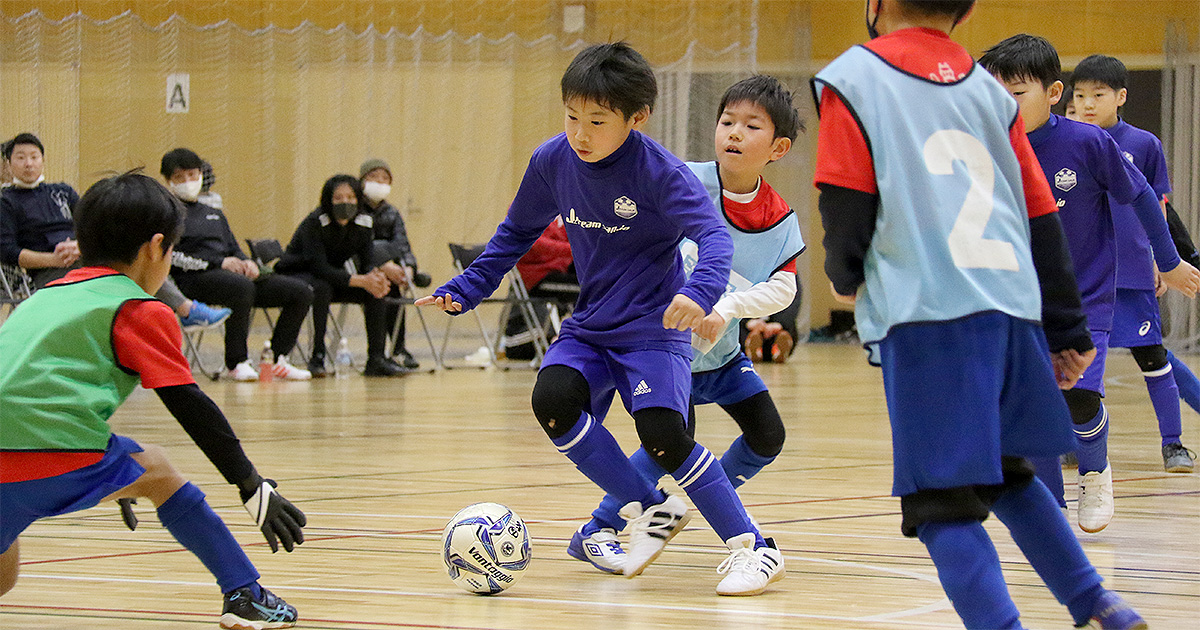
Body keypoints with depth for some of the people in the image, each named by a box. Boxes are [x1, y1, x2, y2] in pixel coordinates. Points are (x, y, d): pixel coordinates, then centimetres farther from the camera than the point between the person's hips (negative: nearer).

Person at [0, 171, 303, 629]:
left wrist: (111, 481, 51)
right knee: (155, 470, 22)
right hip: (62, 466, -5)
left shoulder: (42, 299, 29)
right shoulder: (141, 311, 8)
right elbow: (189, 407, 1)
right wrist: (253, 488, 5)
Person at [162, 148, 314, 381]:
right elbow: (170, 256, -7)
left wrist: (246, 262, 1)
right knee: (242, 286, -41)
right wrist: (218, 263, -14)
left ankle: (277, 359, -3)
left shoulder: (214, 215, 30)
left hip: (232, 273, 7)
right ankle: (237, 363, -30)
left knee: (301, 292, -7)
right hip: (194, 280, -7)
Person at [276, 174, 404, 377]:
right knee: (322, 289, -38)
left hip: (332, 277, 6)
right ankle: (317, 357, -31)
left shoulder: (363, 223, -8)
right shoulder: (314, 223, -26)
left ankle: (376, 358, -13)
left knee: (375, 291, -16)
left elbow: (367, 261, -6)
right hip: (296, 274, -6)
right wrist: (361, 281, -40)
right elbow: (320, 267, -32)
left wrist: (375, 276, -33)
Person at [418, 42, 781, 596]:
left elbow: (713, 233, -28)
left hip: (653, 329, -5)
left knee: (662, 432, -25)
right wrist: (463, 290, 8)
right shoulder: (552, 161, -3)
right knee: (552, 398, -24)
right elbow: (517, 233, 14)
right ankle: (650, 511, -7)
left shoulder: (659, 172, -18)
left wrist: (700, 290, -49)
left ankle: (751, 548, -11)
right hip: (588, 329, 5)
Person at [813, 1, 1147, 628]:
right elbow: (1042, 216, 17)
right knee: (1007, 475, 25)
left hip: (929, 315, -6)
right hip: (1012, 310, 6)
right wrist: (1068, 329, 23)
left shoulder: (851, 79, 3)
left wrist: (844, 276, 17)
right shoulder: (989, 90, 17)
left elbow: (847, 203, -4)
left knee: (943, 504, -6)